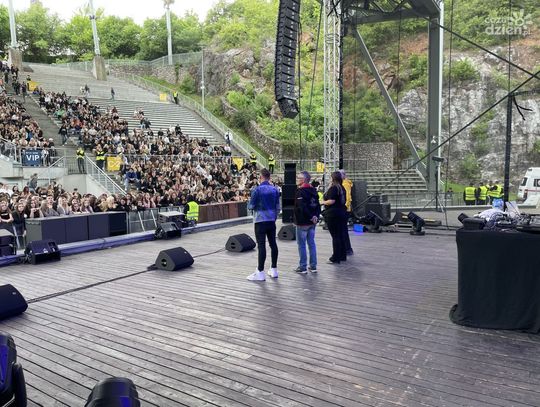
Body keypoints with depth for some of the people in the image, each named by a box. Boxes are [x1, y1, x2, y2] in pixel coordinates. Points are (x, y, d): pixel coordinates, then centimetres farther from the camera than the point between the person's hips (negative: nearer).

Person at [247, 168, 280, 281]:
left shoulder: (257, 190, -11)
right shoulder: (275, 189, 6)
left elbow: (251, 206, -8)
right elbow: (277, 206, 9)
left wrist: (249, 204, 13)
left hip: (260, 220, -5)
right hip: (271, 220, 5)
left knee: (261, 245, -4)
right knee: (273, 244, 10)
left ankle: (260, 272, -1)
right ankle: (274, 270, 19)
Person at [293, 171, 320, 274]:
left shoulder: (300, 191, -15)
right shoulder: (313, 190, 10)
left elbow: (302, 207, -25)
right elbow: (317, 205, 8)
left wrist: (311, 217, -18)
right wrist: (316, 216, 0)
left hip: (302, 222, -8)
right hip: (312, 223, 8)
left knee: (301, 244, 1)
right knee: (311, 243, 13)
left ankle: (303, 267, 5)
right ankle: (313, 266, 18)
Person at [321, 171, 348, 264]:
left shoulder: (333, 188, -13)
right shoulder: (342, 188, 12)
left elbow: (331, 201, -21)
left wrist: (322, 202, -4)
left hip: (333, 214, -9)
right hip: (342, 213, 9)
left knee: (335, 236, -5)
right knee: (341, 235, 14)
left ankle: (335, 258, -1)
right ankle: (343, 256, 21)